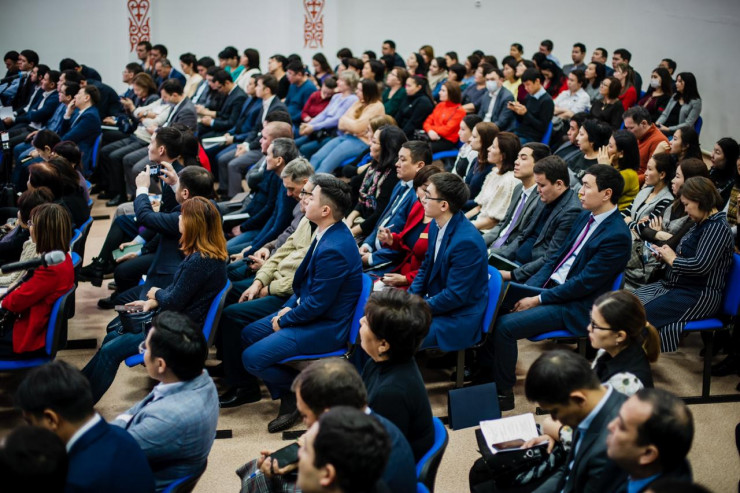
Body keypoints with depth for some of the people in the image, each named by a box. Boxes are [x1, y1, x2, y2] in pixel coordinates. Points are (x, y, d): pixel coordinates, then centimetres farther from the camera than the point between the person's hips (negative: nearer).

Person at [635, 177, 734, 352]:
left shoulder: (717, 228, -17)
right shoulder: (702, 224, 13)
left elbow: (701, 265, -26)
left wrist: (673, 260, -11)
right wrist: (667, 256, 3)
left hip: (699, 296, -10)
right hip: (676, 286, 10)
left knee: (646, 313, -22)